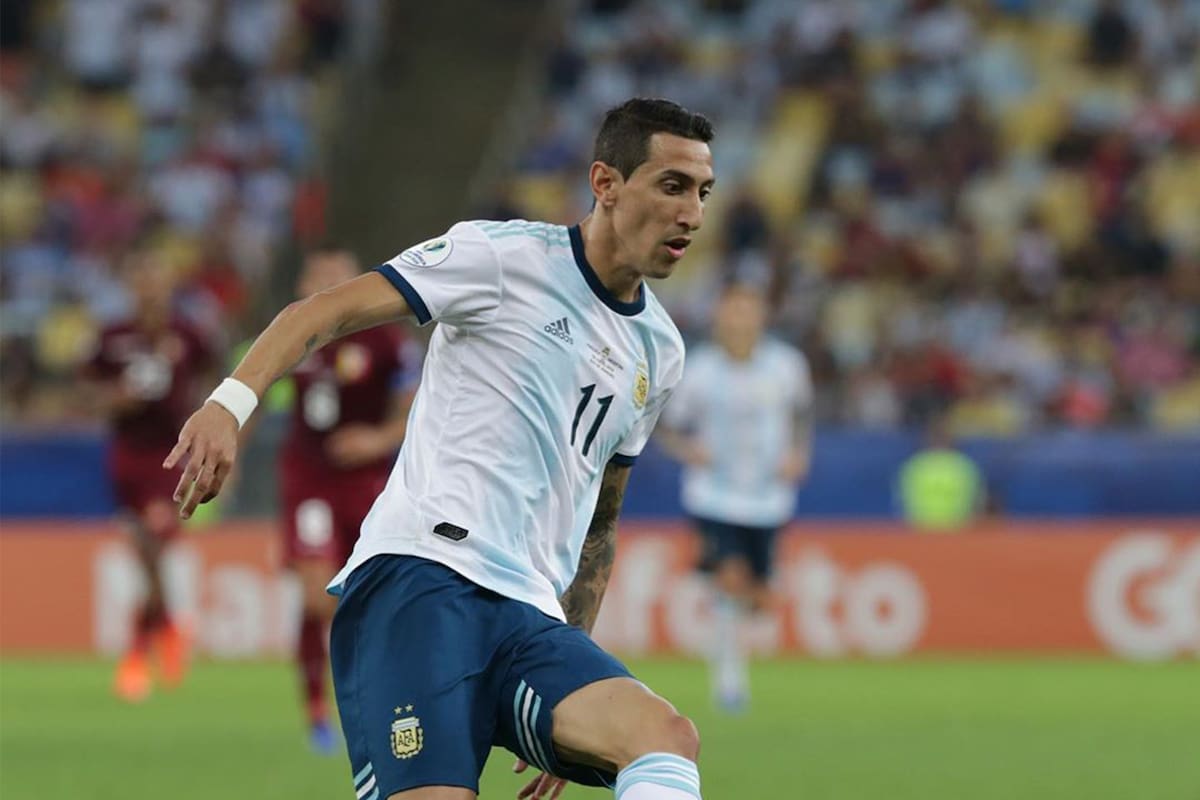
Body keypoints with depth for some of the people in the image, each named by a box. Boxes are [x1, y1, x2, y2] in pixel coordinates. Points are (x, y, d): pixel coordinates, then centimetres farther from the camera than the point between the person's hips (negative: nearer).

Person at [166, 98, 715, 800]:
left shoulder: (661, 352, 21)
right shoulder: (504, 255, 1)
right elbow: (325, 312, -4)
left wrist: (576, 678, 28)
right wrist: (232, 403, -22)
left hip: (530, 616, 6)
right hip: (420, 580, -6)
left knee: (669, 740, -23)